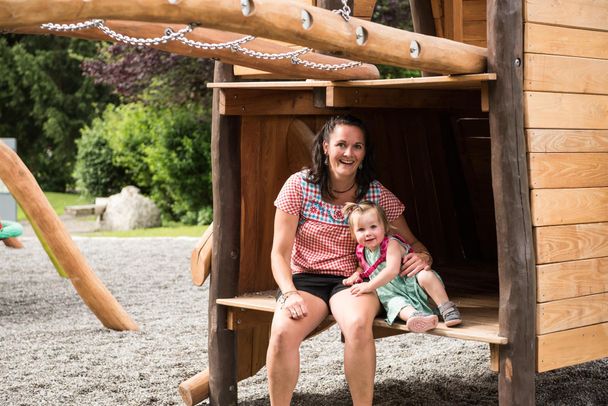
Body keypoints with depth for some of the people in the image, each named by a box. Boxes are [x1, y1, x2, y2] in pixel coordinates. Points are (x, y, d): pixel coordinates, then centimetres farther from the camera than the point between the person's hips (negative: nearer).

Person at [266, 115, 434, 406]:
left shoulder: (377, 193, 1)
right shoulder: (300, 185, -3)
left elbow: (411, 242, 11)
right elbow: (280, 252, -3)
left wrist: (423, 256, -14)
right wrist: (290, 294, -20)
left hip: (353, 282, 0)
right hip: (304, 279, 0)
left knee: (358, 324, -36)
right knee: (283, 331, -33)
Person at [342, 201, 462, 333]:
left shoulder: (392, 244, -17)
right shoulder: (361, 251, 4)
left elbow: (392, 270, -31)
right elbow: (363, 267, 27)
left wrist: (369, 286, -33)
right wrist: (356, 275, 3)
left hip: (411, 284, -4)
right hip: (392, 295, 4)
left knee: (426, 276, -36)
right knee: (395, 304, -33)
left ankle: (447, 309, -29)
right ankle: (415, 316, -63)